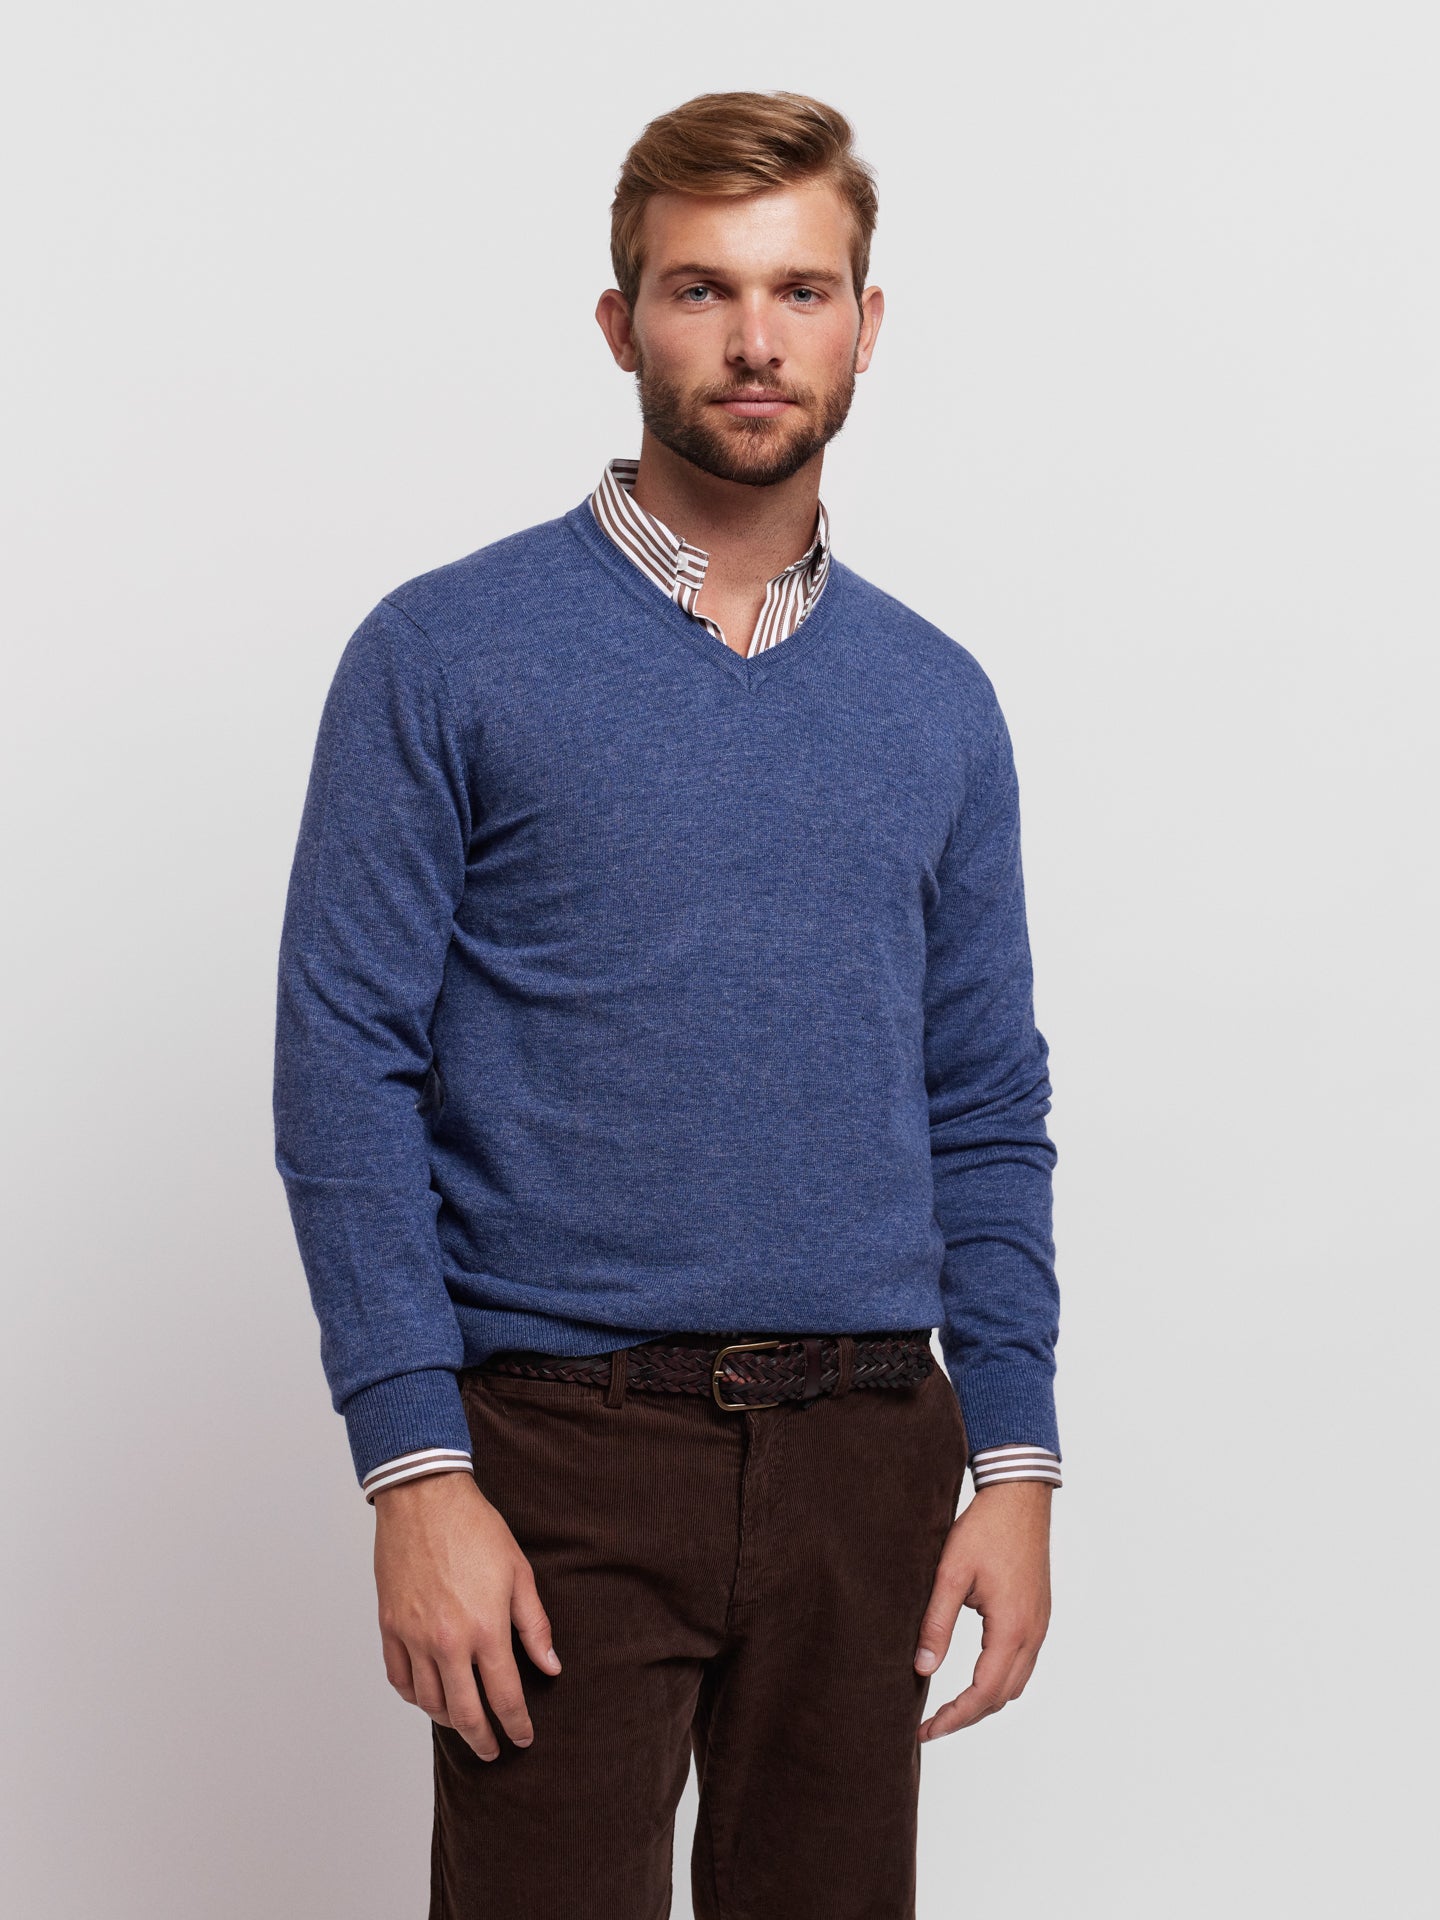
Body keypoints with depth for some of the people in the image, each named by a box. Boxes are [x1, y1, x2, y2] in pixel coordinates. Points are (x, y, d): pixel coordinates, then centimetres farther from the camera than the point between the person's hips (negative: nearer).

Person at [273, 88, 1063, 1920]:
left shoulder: (937, 703, 9)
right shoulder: (446, 656, -3)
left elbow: (987, 1115, 11)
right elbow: (346, 1076, -7)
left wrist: (1016, 1462, 4)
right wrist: (416, 1472, -13)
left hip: (865, 1458, 4)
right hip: (564, 1451, -4)